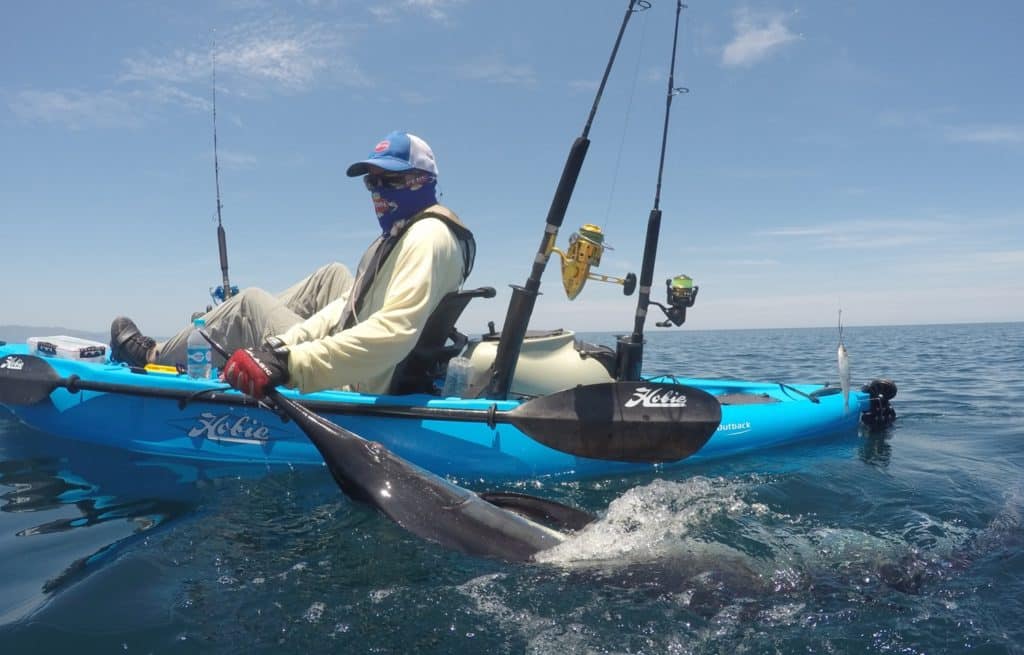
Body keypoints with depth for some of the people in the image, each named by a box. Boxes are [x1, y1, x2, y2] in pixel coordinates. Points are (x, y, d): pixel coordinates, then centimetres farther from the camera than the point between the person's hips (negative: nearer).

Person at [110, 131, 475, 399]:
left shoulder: (428, 238, -21)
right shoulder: (396, 238, 11)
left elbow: (393, 332, -35)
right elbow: (349, 305, 6)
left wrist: (286, 361, -37)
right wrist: (284, 344, -10)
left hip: (356, 391, -9)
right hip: (363, 372, 9)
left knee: (250, 303, 4)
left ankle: (151, 356, 26)